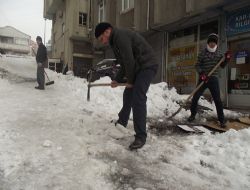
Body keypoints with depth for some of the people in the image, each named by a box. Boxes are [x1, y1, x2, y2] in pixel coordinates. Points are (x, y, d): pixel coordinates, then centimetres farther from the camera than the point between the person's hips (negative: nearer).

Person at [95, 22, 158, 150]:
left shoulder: (120, 36, -15)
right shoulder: (115, 41, 18)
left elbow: (129, 60, -19)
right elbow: (124, 64, 22)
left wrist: (130, 81, -9)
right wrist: (117, 80, 15)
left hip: (147, 66, -10)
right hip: (138, 68, 10)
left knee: (138, 99, -18)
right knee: (128, 94, 17)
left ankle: (140, 137, -13)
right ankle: (122, 122, 35)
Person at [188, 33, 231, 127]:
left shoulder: (219, 53, 6)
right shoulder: (203, 52, -2)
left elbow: (222, 66, 11)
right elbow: (197, 65, -4)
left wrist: (227, 59, -8)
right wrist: (201, 73, -21)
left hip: (213, 79, 1)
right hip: (203, 78, -1)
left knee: (217, 100, -1)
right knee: (195, 97, 4)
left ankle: (222, 120, 8)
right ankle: (193, 115, 24)